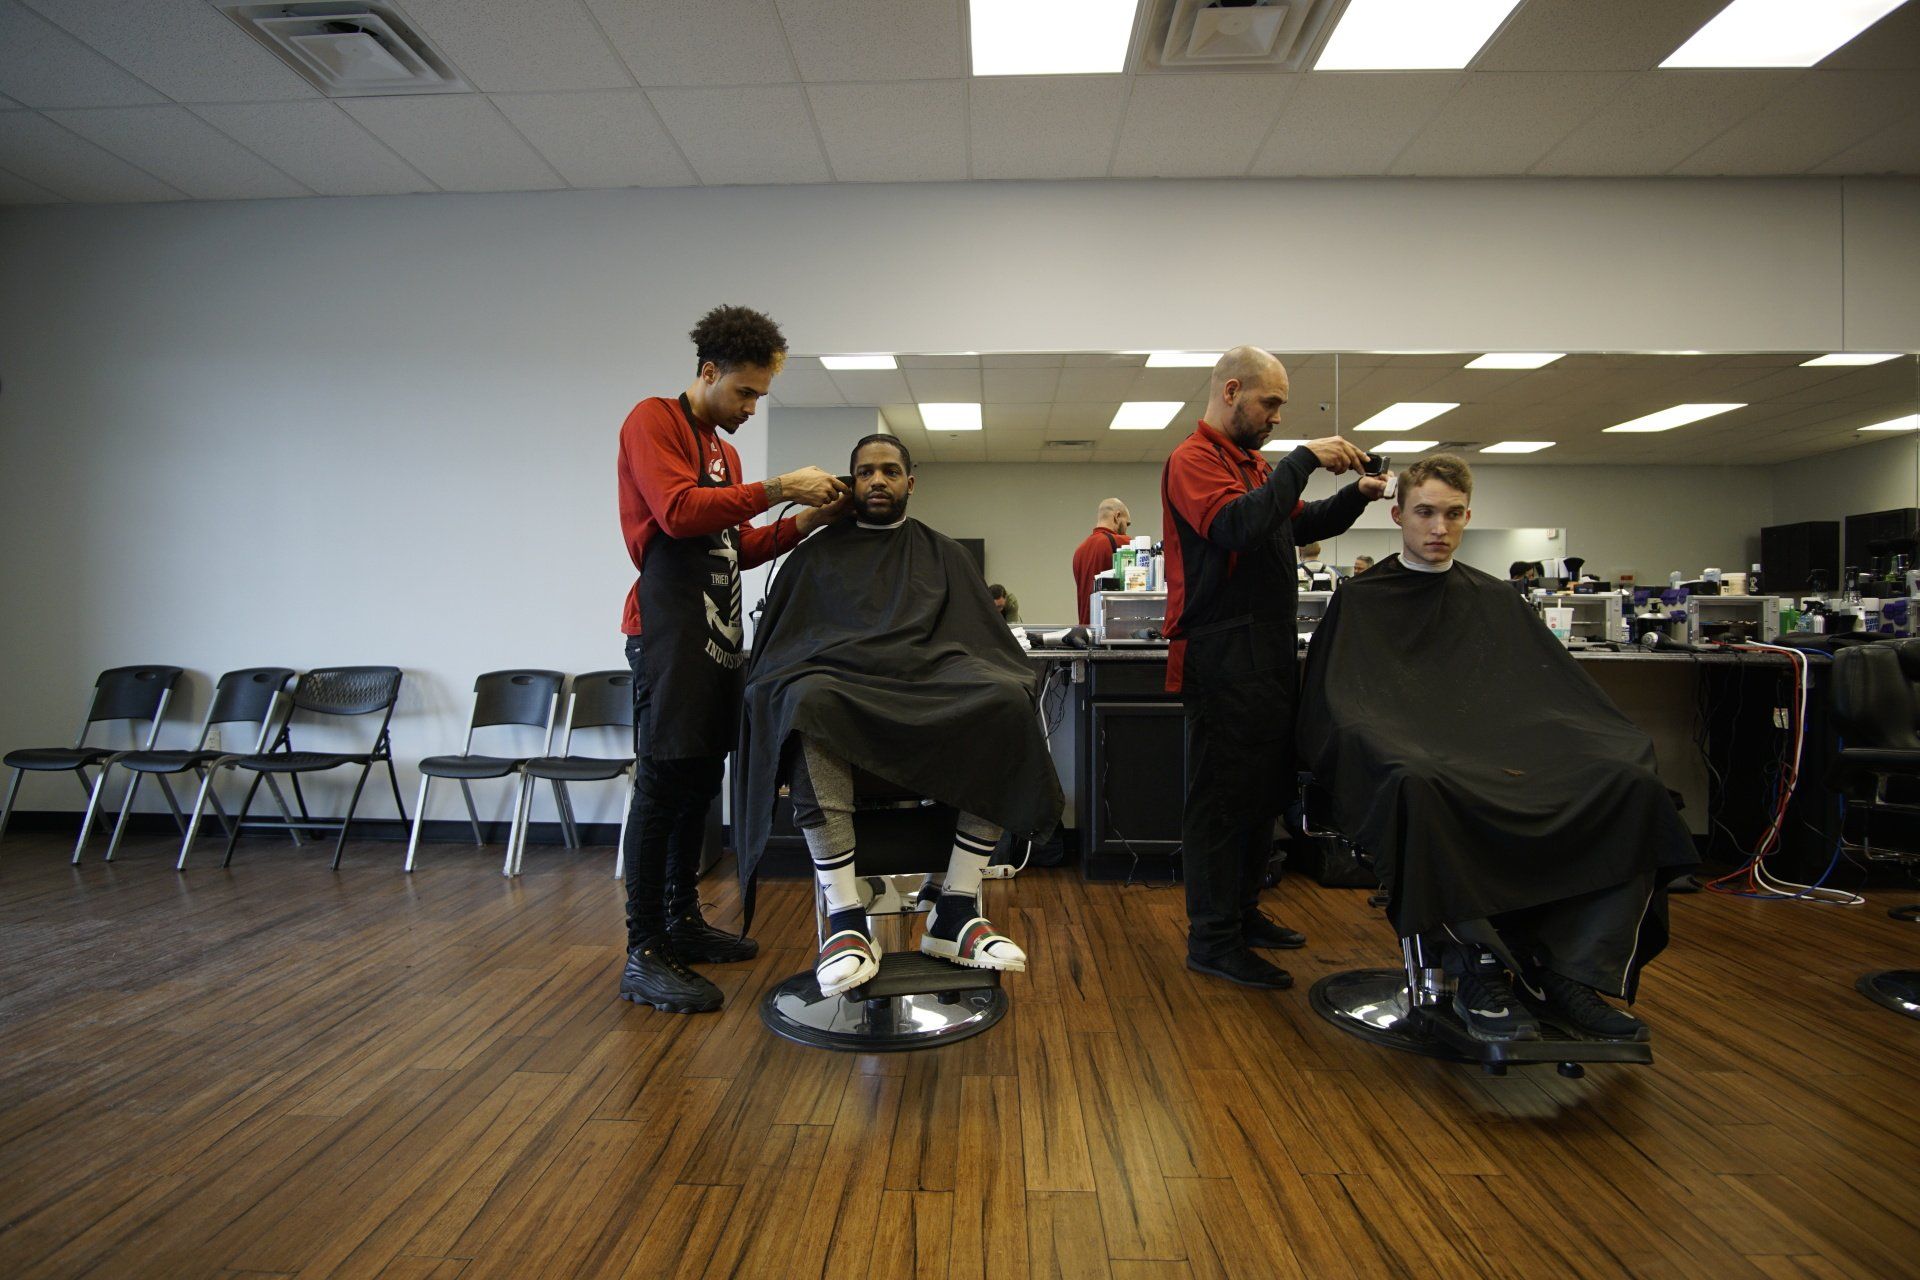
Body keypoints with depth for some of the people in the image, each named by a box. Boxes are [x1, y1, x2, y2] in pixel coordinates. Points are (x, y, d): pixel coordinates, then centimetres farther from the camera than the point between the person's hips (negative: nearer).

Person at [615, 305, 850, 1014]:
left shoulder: (724, 449, 24)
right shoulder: (654, 420, -2)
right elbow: (678, 511, -18)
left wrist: (804, 519, 8)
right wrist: (777, 488, -17)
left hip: (717, 631, 9)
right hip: (669, 629, -9)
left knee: (699, 781, 12)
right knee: (663, 782, -10)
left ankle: (682, 921, 22)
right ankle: (644, 955, -5)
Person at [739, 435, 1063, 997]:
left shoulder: (942, 553, 25)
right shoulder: (817, 554, 23)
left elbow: (984, 635, 16)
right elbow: (775, 644, 16)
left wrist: (1001, 684, -6)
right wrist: (778, 695, -6)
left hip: (934, 686, 2)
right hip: (840, 680, -1)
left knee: (1007, 701, -32)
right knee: (809, 702, -39)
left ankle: (955, 911, -27)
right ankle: (846, 920, -36)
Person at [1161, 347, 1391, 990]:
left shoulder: (1252, 463, 20)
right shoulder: (1194, 459, -8)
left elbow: (1303, 523, 28)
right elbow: (1237, 525, -26)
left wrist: (1356, 494, 12)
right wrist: (1304, 459, -19)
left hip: (1267, 653, 10)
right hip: (1224, 658, -10)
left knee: (1265, 788, 15)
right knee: (1224, 793, -6)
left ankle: (1242, 912, 27)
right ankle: (1213, 939, 3)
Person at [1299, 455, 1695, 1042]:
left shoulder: (1493, 599, 25)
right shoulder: (1361, 601, 13)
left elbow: (1562, 694, 21)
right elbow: (1337, 706, 2)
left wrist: (1622, 749, 2)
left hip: (1505, 750, 5)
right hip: (1416, 758, -4)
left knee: (1634, 784, -22)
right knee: (1421, 789, -41)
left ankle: (1562, 972, -20)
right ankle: (1481, 969, -27)